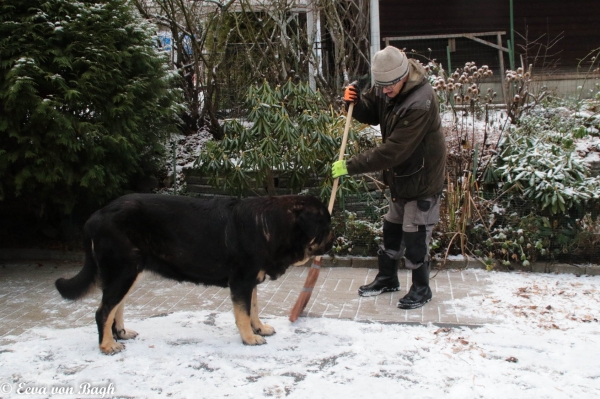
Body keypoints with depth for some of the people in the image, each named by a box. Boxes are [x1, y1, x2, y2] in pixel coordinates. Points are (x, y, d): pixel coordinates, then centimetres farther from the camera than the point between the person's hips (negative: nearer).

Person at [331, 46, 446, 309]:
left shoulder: (420, 103, -33)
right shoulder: (385, 87, -7)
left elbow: (392, 152, -33)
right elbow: (371, 114, 9)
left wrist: (351, 166, -30)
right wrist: (354, 102, -15)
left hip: (422, 176, -8)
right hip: (400, 174, 8)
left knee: (415, 235, -1)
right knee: (392, 228, 18)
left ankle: (421, 288, 17)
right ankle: (387, 278, 35)